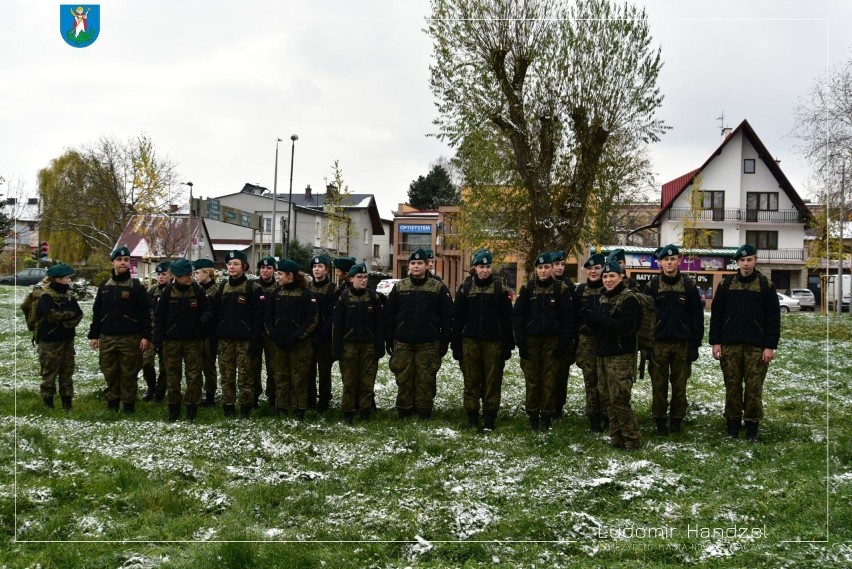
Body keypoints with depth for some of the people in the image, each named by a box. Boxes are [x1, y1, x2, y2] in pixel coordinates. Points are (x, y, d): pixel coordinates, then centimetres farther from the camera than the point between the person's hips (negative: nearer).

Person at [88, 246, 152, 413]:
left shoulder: (136, 286, -2)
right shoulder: (104, 286, 10)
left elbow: (145, 313, -5)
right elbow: (97, 312, 13)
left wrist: (146, 336, -11)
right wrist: (94, 335, 8)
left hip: (130, 338, -3)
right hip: (107, 338, 3)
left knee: (129, 373, 1)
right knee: (110, 372, 8)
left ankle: (129, 403, 12)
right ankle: (112, 401, 20)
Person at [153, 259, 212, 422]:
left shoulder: (198, 290, -1)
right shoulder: (168, 291, -1)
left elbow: (207, 309, 6)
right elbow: (159, 315, 3)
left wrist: (205, 317, -18)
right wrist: (158, 337, -3)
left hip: (194, 340, 0)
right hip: (172, 340, 0)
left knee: (194, 375, -1)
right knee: (172, 375, 5)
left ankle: (191, 408, 9)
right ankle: (174, 408, 16)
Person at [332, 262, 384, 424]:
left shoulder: (373, 296, 3)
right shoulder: (344, 297, 0)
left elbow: (380, 323, 3)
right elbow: (337, 324, 0)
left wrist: (380, 347, -3)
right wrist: (336, 349, -5)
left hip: (369, 344, 1)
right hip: (349, 344, -1)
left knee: (367, 380, 2)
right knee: (349, 379, 2)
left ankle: (365, 410, 13)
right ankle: (348, 411, 12)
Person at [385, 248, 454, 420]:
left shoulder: (438, 288, 2)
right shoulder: (399, 287, 8)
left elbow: (446, 316, 2)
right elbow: (389, 315, 8)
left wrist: (444, 342, -3)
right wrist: (388, 340, 3)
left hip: (428, 343, -1)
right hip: (402, 342, 2)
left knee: (426, 379, 1)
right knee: (404, 378, 5)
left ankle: (424, 411, 11)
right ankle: (404, 411, 15)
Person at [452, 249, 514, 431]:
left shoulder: (500, 289, 3)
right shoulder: (465, 288, 5)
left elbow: (506, 320, 3)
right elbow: (457, 319, 5)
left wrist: (508, 345, -2)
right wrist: (456, 345, 0)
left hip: (493, 342, -1)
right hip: (470, 342, 1)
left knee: (493, 380, 1)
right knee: (471, 380, 4)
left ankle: (489, 419, 8)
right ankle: (472, 418, 12)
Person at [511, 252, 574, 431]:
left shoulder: (561, 289, -1)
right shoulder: (527, 288, 1)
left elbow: (567, 318, -1)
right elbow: (517, 316, 0)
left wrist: (564, 343, -7)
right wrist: (521, 342, -7)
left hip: (552, 341, -1)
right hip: (531, 340, 1)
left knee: (549, 380, 2)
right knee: (532, 379, 3)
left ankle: (546, 416, 10)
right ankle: (533, 415, 12)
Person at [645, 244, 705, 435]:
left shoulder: (689, 285, 2)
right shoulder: (652, 285, 3)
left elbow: (697, 317, 2)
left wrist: (695, 345, -3)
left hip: (682, 343, 0)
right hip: (658, 343, 0)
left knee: (679, 385, 6)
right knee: (659, 385, 3)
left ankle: (676, 420, 17)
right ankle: (660, 420, 13)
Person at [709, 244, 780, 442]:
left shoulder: (766, 285, 2)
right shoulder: (726, 284, 6)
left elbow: (773, 317, 0)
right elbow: (716, 314, 7)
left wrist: (770, 346, -7)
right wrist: (715, 342, 0)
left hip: (756, 346, -1)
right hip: (730, 344, 2)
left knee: (754, 388, 0)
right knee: (732, 386, 6)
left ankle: (752, 426, 8)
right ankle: (733, 423, 15)